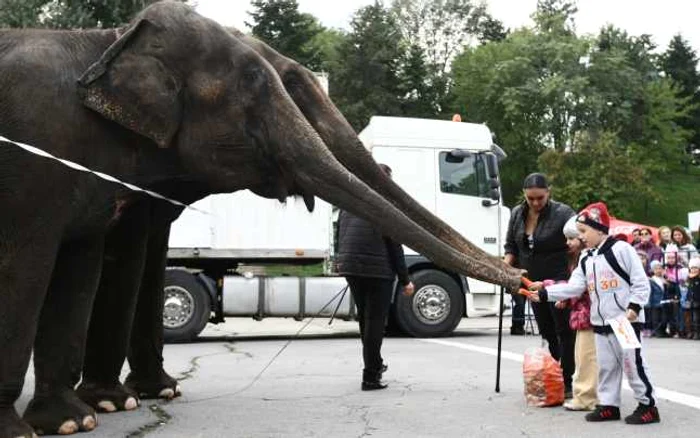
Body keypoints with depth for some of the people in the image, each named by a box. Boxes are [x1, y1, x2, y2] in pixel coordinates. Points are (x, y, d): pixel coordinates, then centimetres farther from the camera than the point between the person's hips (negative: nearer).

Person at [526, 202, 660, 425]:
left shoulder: (621, 249, -10)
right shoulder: (586, 260, 11)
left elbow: (641, 282, -10)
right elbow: (573, 287, 4)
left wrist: (634, 307, -20)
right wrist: (544, 293, -4)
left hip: (626, 320, -7)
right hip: (600, 323, 7)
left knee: (632, 364, -3)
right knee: (605, 365, 11)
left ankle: (648, 405, 7)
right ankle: (608, 405, 20)